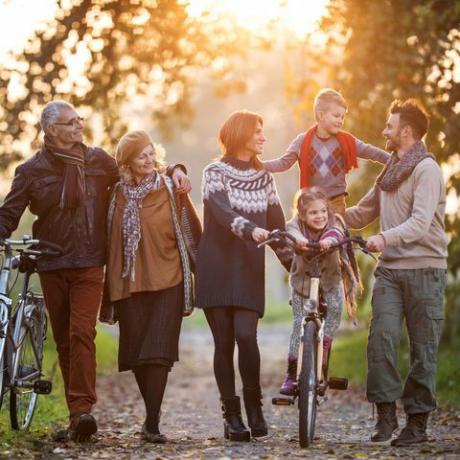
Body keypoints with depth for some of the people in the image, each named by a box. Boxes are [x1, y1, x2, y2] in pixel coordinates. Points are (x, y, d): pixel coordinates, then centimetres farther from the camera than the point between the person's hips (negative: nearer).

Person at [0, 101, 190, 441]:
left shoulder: (97, 160, 8)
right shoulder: (32, 171, 6)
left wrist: (172, 172, 7)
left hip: (88, 263, -1)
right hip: (51, 265, 2)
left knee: (81, 333, -17)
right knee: (64, 340, 6)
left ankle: (81, 409, -24)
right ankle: (78, 414, 13)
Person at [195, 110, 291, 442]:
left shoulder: (263, 178, 14)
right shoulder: (216, 172, 1)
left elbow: (277, 224, 13)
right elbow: (223, 212, -17)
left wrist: (294, 263, 4)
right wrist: (250, 230, -35)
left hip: (249, 270, 2)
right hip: (217, 268, -2)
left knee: (245, 336, -15)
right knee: (224, 341, -3)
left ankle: (254, 406, 1)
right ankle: (232, 414, 4)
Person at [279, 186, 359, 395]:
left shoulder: (334, 223, -14)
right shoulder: (296, 224, -16)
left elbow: (336, 233, -38)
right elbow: (292, 231, -39)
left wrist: (329, 240, -62)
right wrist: (298, 239, -64)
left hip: (330, 280, 1)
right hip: (302, 281, -1)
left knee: (335, 309, -24)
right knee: (299, 323, -6)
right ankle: (292, 373, 1)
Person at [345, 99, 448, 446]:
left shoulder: (427, 169, -6)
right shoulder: (389, 172, 18)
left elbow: (420, 222, -19)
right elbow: (363, 213, 24)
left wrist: (385, 238, -32)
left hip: (424, 268, -6)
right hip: (390, 269, 6)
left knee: (423, 348, 0)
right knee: (381, 337, -11)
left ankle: (418, 421, 7)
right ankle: (386, 413, -5)